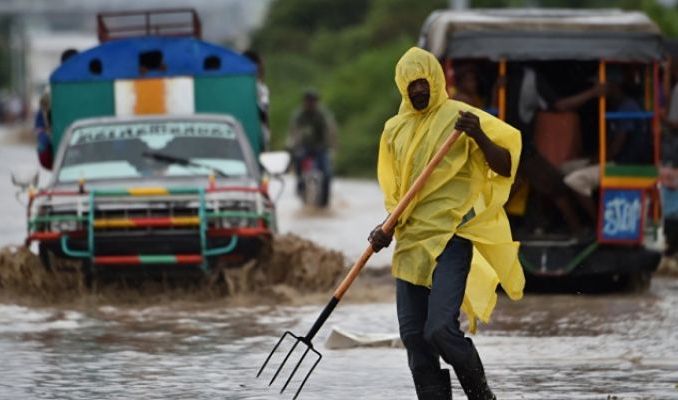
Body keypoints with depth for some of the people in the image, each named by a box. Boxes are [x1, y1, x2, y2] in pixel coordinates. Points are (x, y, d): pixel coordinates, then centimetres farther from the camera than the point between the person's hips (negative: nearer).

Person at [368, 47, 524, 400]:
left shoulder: (459, 117, -3)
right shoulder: (395, 129, 14)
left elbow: (505, 167, -8)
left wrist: (479, 137, -25)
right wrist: (386, 230, 4)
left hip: (451, 238, -6)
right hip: (411, 242, 6)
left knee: (441, 328, -18)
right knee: (414, 335, 2)